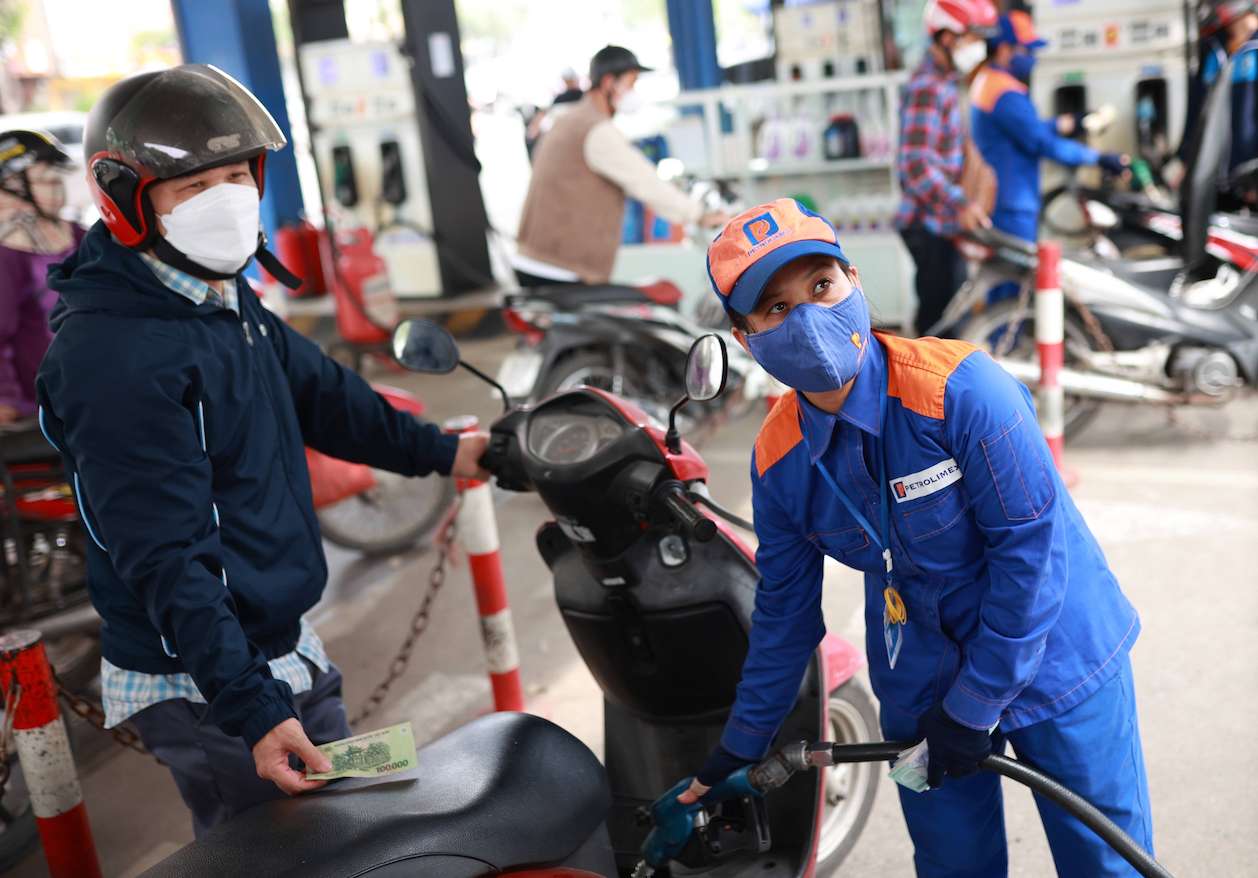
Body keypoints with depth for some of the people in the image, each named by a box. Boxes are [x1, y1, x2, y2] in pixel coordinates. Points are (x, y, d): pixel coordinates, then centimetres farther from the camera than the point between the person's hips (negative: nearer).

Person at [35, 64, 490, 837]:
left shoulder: (224, 298, 5)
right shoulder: (115, 356, -25)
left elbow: (316, 391, 20)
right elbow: (166, 562, -27)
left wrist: (437, 451, 26)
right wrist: (253, 711, -30)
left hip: (284, 649, 10)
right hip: (201, 689, -9)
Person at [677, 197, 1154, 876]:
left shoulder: (960, 387, -25)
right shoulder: (777, 460, -10)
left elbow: (1030, 547, -21)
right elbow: (784, 610, 3)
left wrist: (975, 707, -16)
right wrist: (739, 748, 11)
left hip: (1053, 660, -3)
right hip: (920, 689, 3)